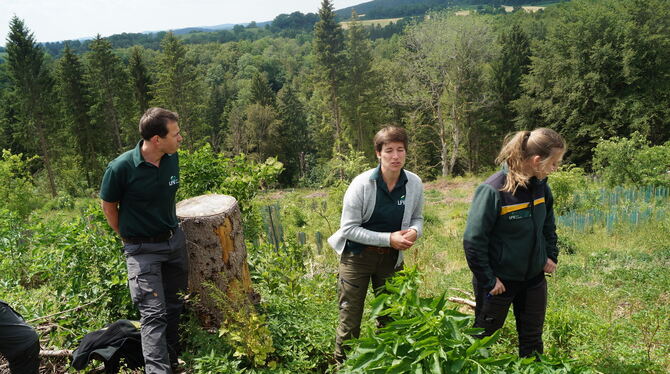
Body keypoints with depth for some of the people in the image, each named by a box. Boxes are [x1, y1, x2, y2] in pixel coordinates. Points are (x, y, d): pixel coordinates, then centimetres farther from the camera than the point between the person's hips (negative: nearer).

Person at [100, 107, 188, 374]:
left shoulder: (172, 158, -5)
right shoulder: (121, 167, -21)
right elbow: (109, 206, -4)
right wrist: (128, 236, 4)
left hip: (175, 240, 6)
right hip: (142, 249, -5)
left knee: (175, 307, 14)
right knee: (154, 314, -9)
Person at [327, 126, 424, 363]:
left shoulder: (414, 183, -7)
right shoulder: (362, 184, -19)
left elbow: (417, 217, 8)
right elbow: (349, 228, -16)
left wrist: (414, 231, -16)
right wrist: (388, 238, -24)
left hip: (391, 258, 4)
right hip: (357, 256, -4)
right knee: (350, 321, 3)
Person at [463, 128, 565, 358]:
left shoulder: (540, 186, -3)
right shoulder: (493, 190, -25)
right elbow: (473, 240, -22)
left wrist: (551, 256, 9)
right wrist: (488, 280, -18)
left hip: (534, 278, 6)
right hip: (499, 281, -6)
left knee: (532, 341, 20)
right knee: (481, 338, 14)